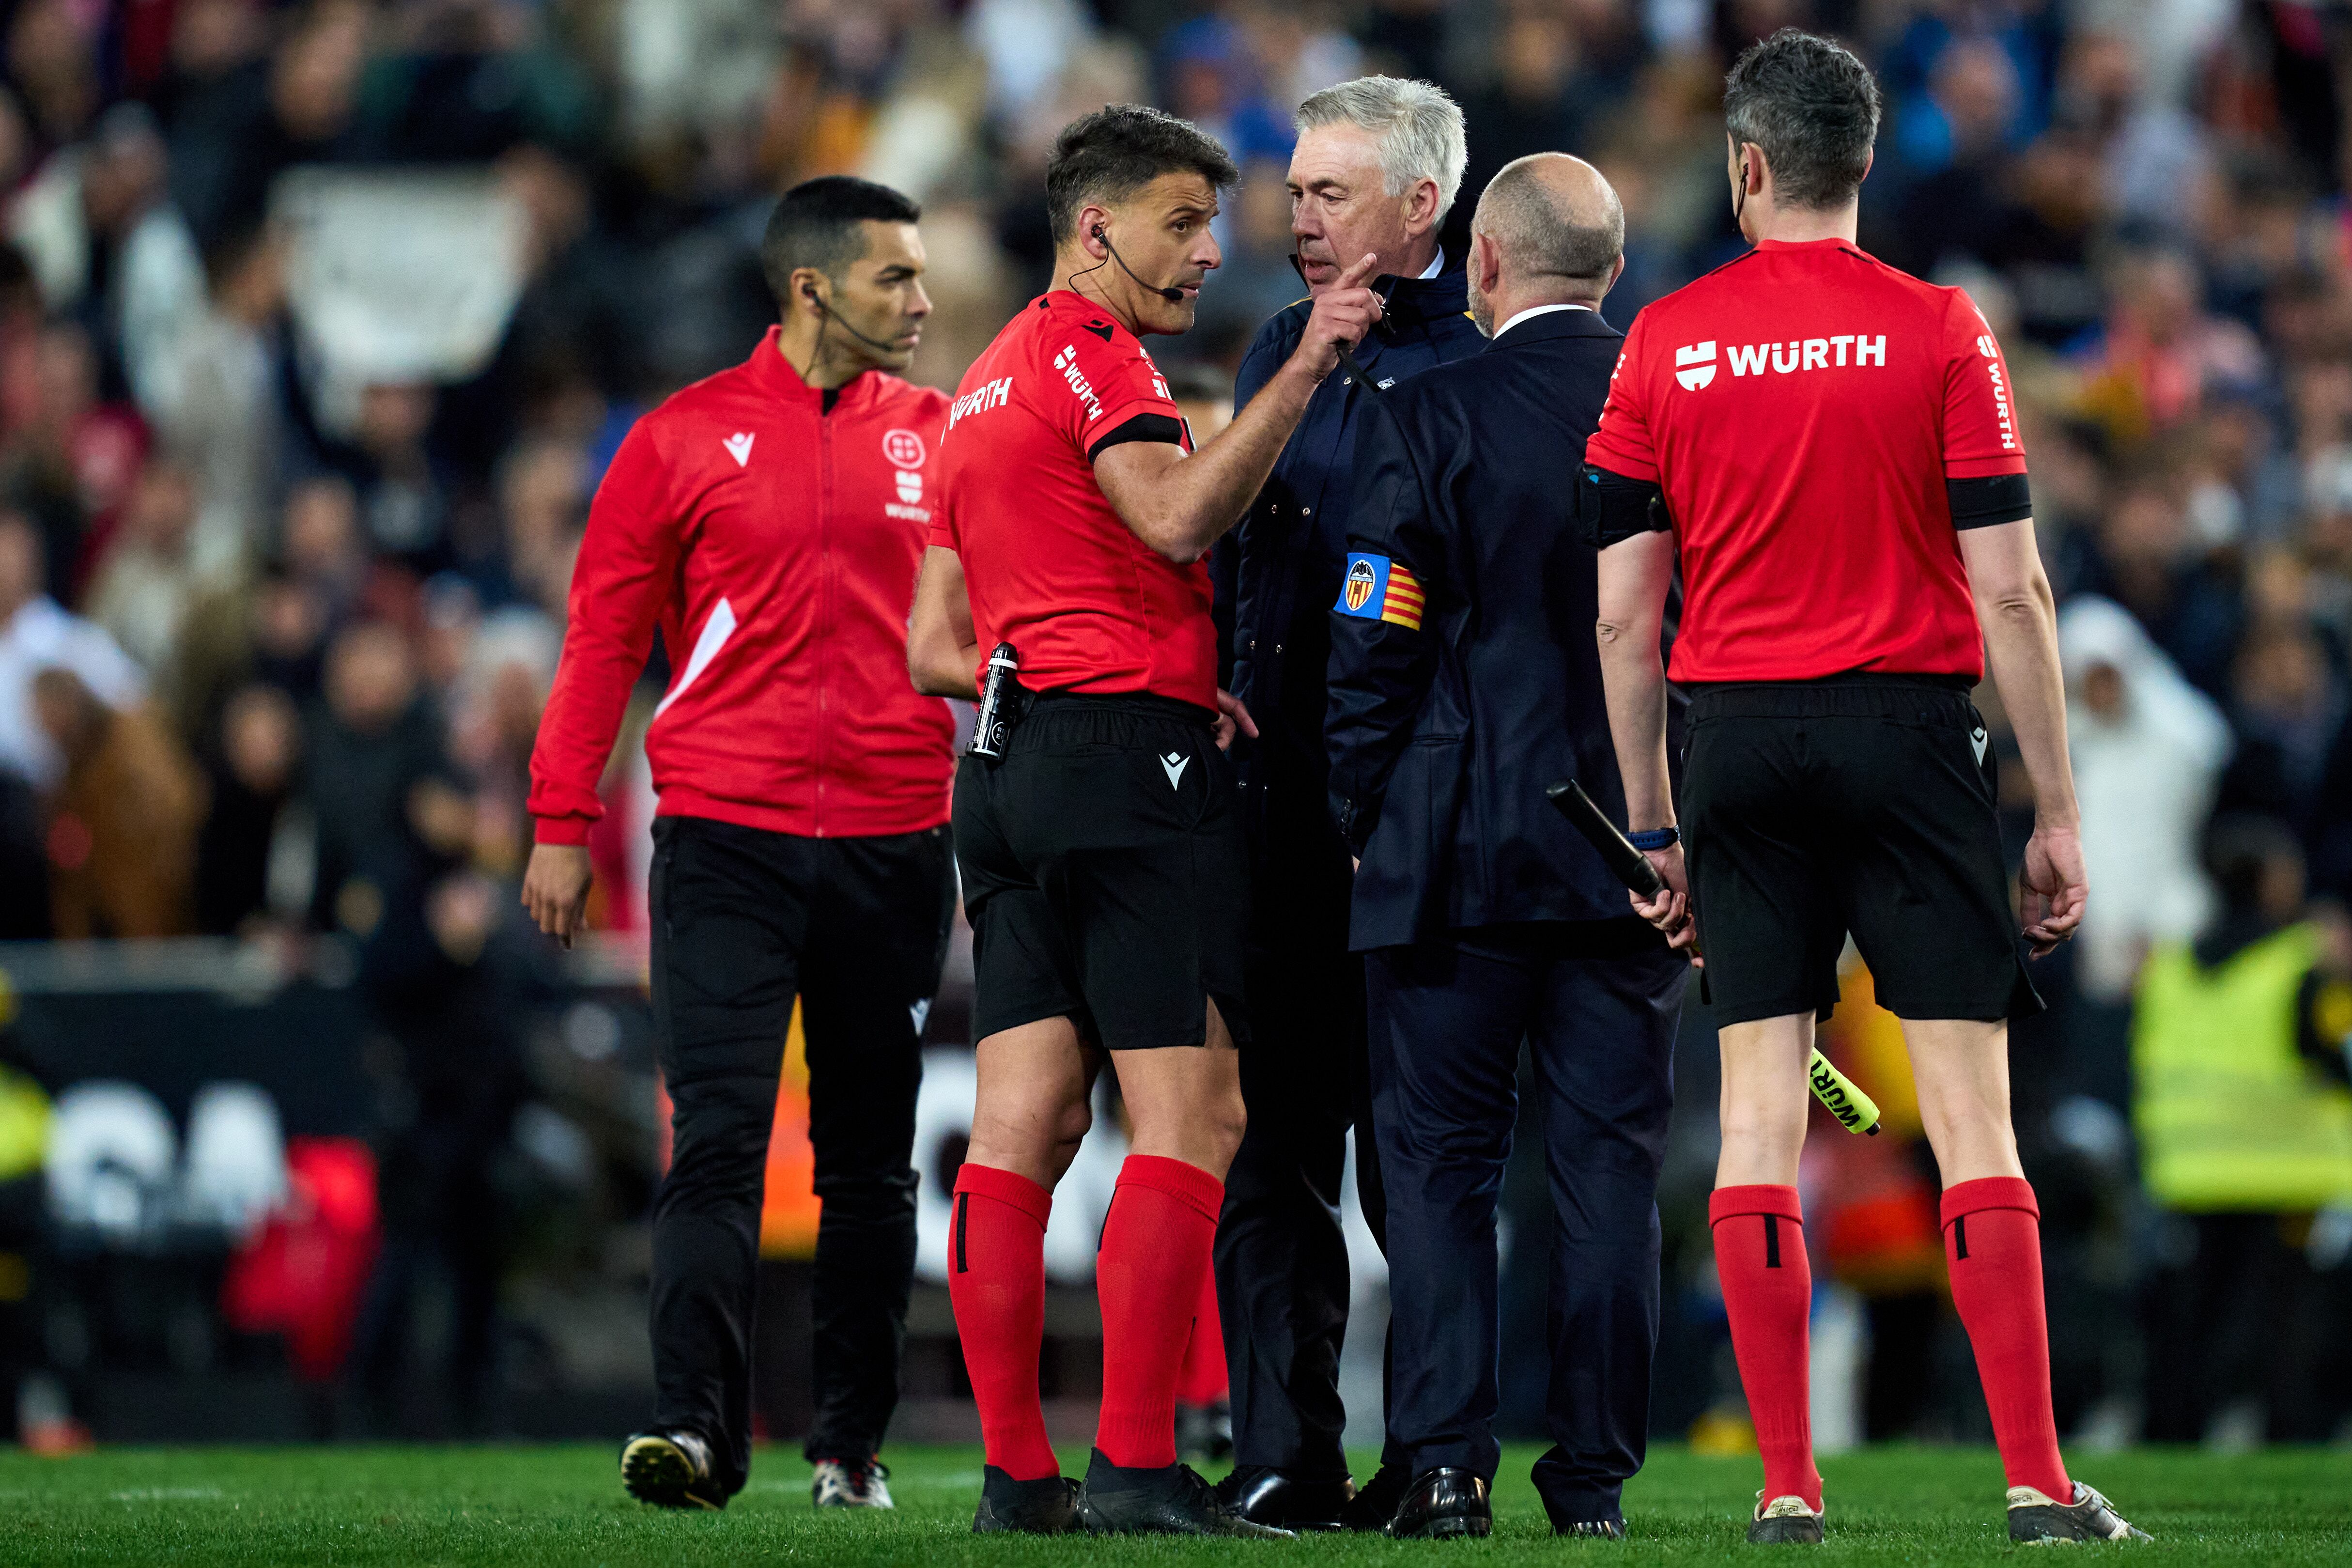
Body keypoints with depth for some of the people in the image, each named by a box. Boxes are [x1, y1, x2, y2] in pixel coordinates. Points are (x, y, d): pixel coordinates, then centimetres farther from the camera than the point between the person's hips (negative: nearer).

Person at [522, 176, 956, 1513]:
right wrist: (564, 823, -1)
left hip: (895, 842, 3)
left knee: (872, 1155, 8)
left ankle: (854, 1441, 15)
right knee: (719, 1140, -11)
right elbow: (604, 637, 4)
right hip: (726, 839, -3)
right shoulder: (687, 439, 2)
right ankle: (698, 1427, -16)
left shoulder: (941, 439, 9)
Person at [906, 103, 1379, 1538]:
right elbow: (1175, 514, -24)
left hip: (1008, 772, 9)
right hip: (1133, 752, -9)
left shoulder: (986, 385, 23)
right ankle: (1137, 1464, -14)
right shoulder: (1089, 353, -6)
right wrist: (1305, 369, -24)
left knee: (1025, 1123, 3)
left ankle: (1017, 1472, 1)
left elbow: (937, 648, 22)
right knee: (1192, 1114, -9)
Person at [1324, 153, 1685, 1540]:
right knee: (1613, 1165, 6)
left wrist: (1364, 817, 5)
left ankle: (1447, 1460, -4)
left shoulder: (1430, 418, -7)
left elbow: (1377, 645, -7)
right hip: (1642, 852, 3)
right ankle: (1595, 1473, 4)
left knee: (1442, 1161, 4)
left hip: (1459, 851, -3)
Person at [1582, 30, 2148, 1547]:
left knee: (1762, 1109, 4)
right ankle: (2037, 1479, -6)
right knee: (1971, 1103, -1)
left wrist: (1653, 824, 11)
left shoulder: (1665, 343, 3)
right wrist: (2060, 813, 0)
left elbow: (1624, 613, 3)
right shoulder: (1940, 330, -3)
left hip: (1737, 739, 2)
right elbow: (2010, 590, -6)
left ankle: (1788, 1485, 0)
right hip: (1907, 731, -2)